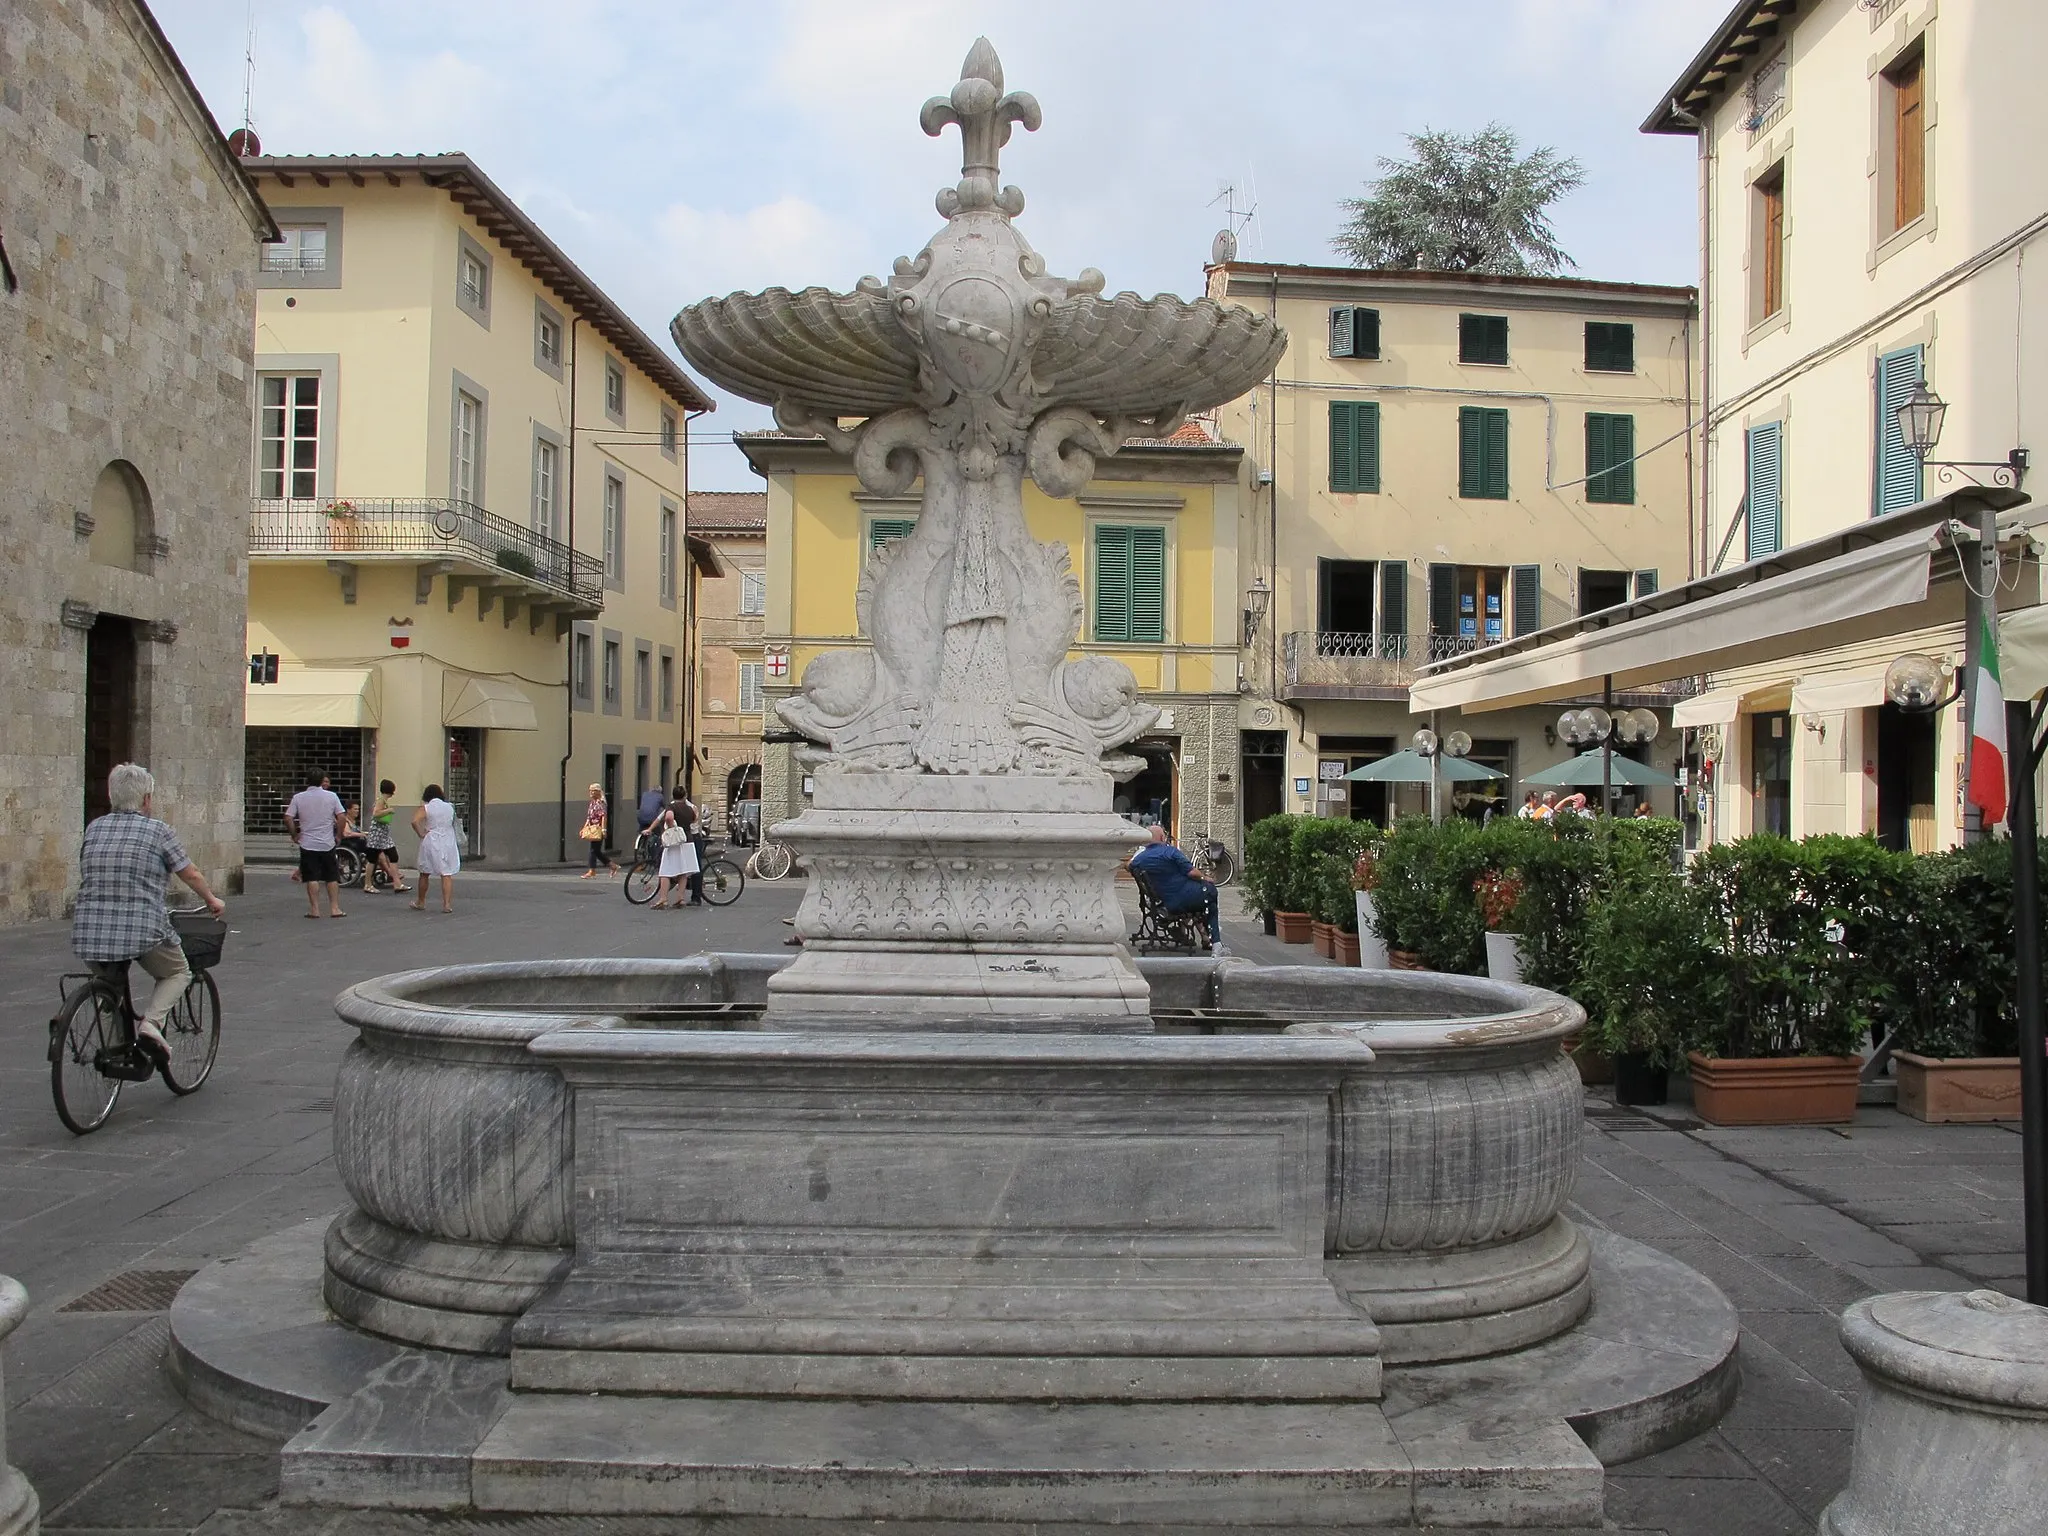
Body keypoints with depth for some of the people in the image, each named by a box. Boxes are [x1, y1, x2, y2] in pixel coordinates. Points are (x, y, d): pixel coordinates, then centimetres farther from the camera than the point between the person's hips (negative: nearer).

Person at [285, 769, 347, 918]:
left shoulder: (298, 798, -2)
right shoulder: (331, 796, -3)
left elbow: (288, 818, -7)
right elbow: (342, 817, -8)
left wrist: (294, 835, 6)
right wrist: (339, 835, 4)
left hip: (307, 844, 0)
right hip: (327, 844, 0)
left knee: (312, 878, 2)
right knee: (332, 877, 8)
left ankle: (314, 909, 1)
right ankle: (334, 908, 7)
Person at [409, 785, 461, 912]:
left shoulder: (425, 808, -7)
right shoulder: (449, 808, 4)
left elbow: (414, 821, -21)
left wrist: (421, 834, -10)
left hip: (431, 842, -2)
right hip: (448, 843, 2)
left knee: (424, 873, 15)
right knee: (447, 875, 0)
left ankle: (420, 902, 26)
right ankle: (447, 904, -7)